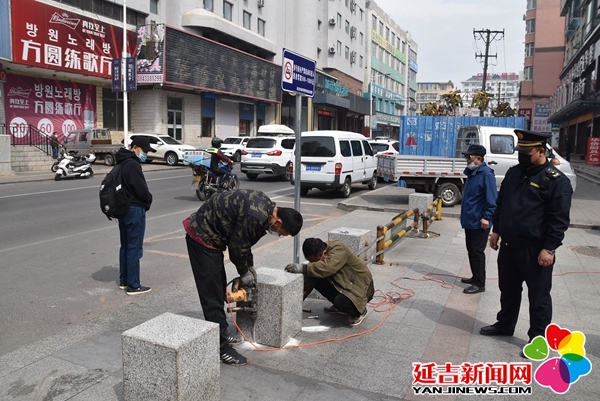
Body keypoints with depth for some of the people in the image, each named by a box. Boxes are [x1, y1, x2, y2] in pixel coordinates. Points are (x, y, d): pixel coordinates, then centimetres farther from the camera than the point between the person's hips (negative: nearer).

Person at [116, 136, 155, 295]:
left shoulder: (122, 163, 13)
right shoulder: (132, 164, -18)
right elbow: (141, 189, -21)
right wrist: (148, 201, -2)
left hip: (123, 208, 10)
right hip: (135, 210, -10)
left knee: (125, 246, 16)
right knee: (134, 248, -4)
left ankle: (123, 280, 25)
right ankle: (133, 285, 2)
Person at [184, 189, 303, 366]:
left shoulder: (266, 206, 2)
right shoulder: (256, 216, -29)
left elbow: (244, 239, 13)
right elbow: (237, 246, -18)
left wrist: (250, 267, 15)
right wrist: (245, 273, -1)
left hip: (208, 234, 10)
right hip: (203, 237, -10)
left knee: (219, 290, 18)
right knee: (213, 295, -5)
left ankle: (220, 333, 31)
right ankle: (221, 348, 3)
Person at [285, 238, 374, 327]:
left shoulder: (338, 249, -28)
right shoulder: (316, 255, -8)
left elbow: (328, 268, -48)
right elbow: (308, 282, -8)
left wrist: (302, 268, -51)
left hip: (362, 287, -7)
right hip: (344, 284, 8)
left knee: (340, 301, -32)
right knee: (317, 281, -6)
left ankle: (360, 311, 1)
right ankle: (339, 306, 11)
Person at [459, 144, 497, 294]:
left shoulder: (486, 174, -16)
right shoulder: (471, 173, 12)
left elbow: (492, 198, -20)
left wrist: (487, 217, -24)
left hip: (479, 222, -10)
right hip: (469, 220, 10)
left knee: (477, 252, -4)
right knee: (471, 251, 17)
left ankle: (480, 284, 4)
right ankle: (475, 278, 29)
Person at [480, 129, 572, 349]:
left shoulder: (556, 180, -12)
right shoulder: (513, 173, 10)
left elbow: (559, 219, -15)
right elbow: (500, 203, 17)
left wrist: (549, 248, -18)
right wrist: (496, 230, 12)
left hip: (535, 250, -7)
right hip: (509, 245, 7)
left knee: (538, 295, 6)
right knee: (508, 289, 20)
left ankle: (538, 337, 19)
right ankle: (504, 325, 36)